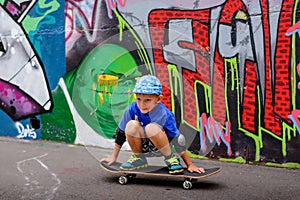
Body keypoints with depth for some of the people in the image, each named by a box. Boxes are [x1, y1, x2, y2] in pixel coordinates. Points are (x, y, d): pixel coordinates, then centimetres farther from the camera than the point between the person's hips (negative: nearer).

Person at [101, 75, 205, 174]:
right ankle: (138, 158, -2)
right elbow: (121, 132, -4)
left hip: (163, 145, -4)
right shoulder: (132, 109, -18)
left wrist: (190, 165, -24)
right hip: (144, 147, 4)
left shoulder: (161, 113, -28)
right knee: (131, 125, -25)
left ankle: (171, 158, -11)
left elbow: (177, 139, -25)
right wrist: (114, 156, 3)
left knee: (151, 128, -34)